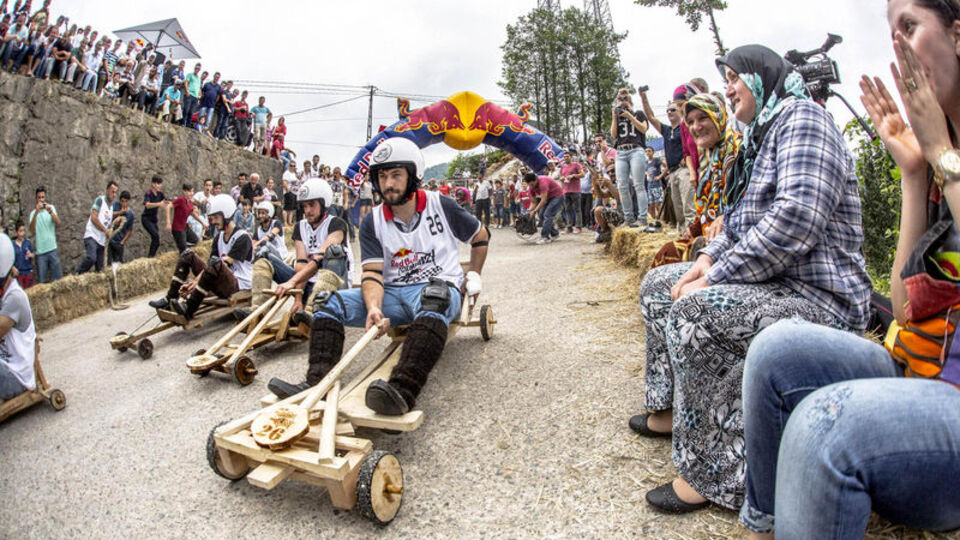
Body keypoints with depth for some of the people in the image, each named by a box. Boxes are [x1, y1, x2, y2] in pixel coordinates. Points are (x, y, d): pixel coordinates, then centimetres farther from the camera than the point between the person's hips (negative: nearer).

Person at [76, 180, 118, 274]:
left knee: (100, 268, 1)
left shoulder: (112, 206, 21)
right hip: (92, 236, -7)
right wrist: (105, 230, -12)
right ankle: (77, 274, -11)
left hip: (102, 240, 7)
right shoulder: (100, 200, -2)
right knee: (91, 258, -28)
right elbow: (93, 218, -12)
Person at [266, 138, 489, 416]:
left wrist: (474, 276, 11)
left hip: (441, 291, -4)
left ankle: (402, 391, -57)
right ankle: (317, 384, -28)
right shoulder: (373, 223, 3)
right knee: (328, 302, -14)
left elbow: (480, 236, 14)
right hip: (392, 294, 4)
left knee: (433, 296, -41)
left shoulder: (441, 205, -1)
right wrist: (374, 308, -27)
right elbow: (372, 273, -7)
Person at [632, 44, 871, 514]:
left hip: (819, 297, -11)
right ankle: (670, 410, 18)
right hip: (770, 283, 11)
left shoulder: (801, 116, -12)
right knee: (658, 283, 14)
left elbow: (797, 216, -28)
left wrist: (715, 278, -24)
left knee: (693, 311, -34)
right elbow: (741, 223, 22)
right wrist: (708, 259, 1)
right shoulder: (760, 135, 20)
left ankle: (713, 475, -21)